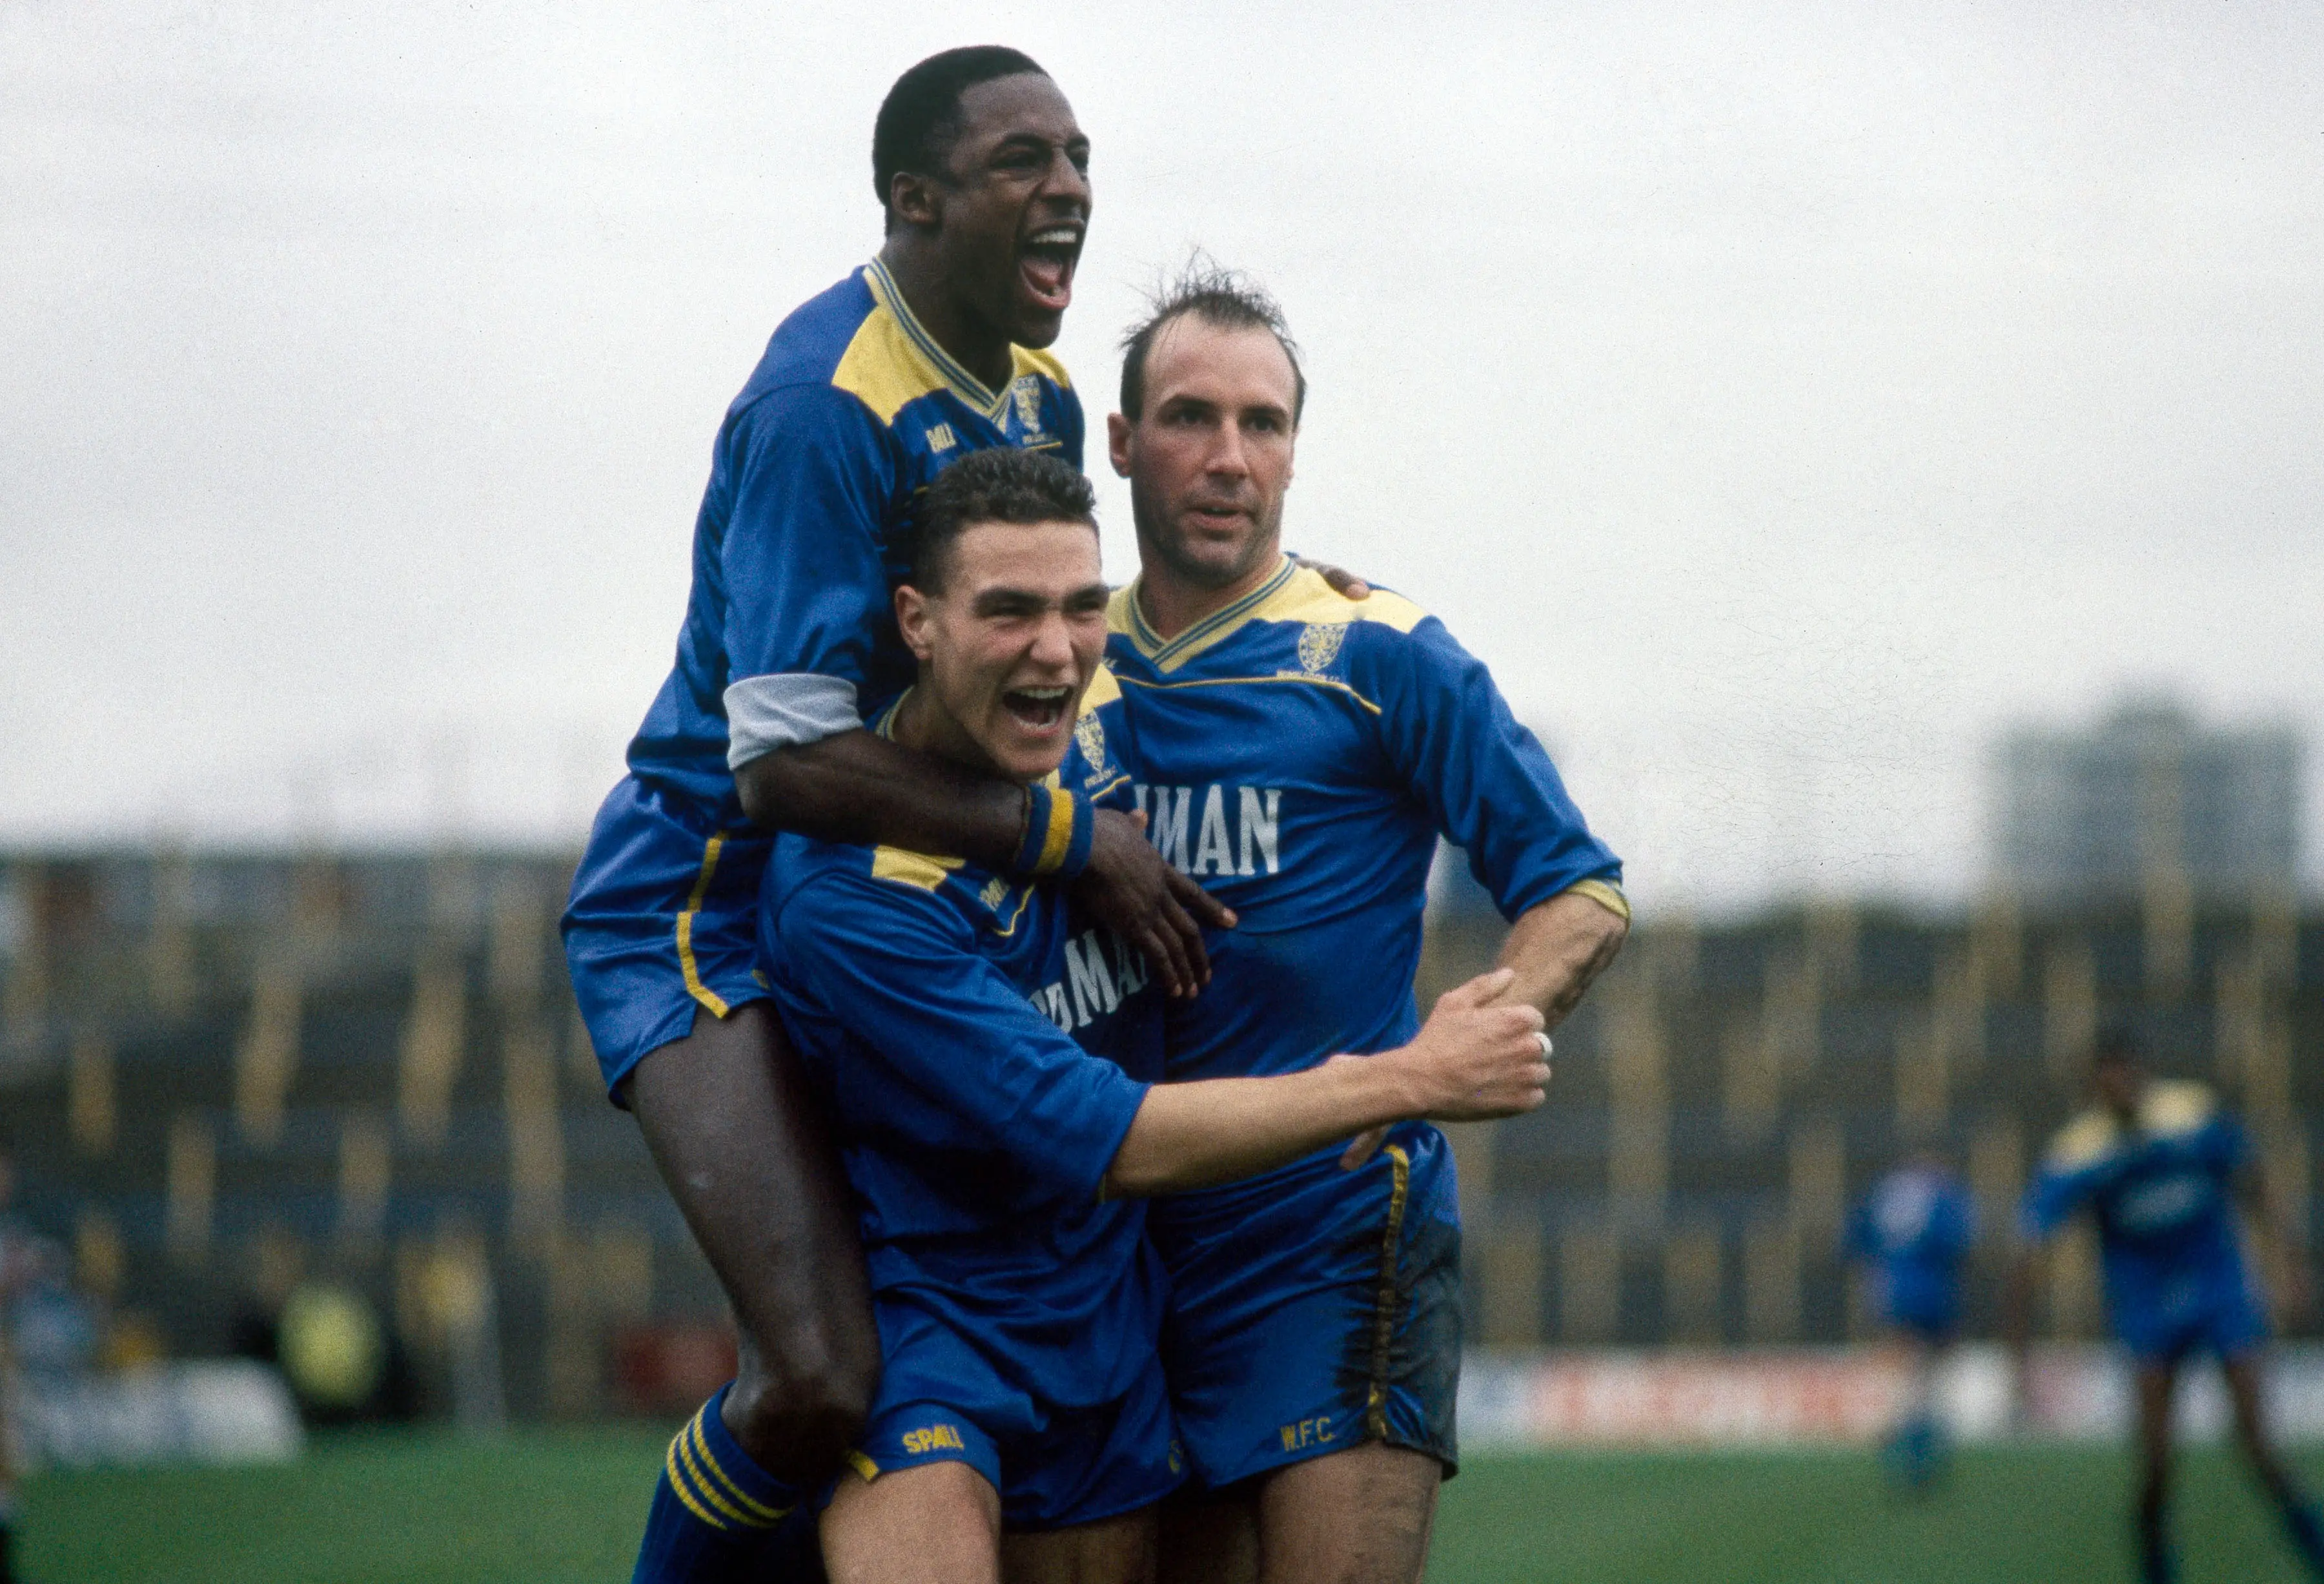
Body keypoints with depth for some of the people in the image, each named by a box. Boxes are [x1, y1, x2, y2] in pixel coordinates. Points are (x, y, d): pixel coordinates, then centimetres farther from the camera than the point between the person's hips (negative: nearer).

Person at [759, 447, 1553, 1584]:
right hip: (915, 1306, -7)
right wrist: (1415, 1079, -24)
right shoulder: (848, 887, -27)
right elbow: (1114, 1144, -27)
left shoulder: (1109, 716, -5)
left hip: (1105, 1314, 7)